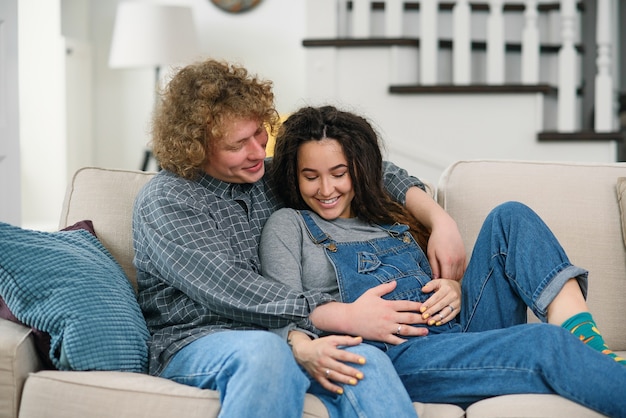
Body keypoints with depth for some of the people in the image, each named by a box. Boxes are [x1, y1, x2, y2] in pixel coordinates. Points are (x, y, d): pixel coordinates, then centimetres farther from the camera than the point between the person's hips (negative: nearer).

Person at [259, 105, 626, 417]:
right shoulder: (288, 226, 11)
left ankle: (587, 339, -27)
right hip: (398, 354, -6)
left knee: (511, 217, -11)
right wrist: (304, 349, -25)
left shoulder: (389, 218, 27)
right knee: (543, 344, -30)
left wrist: (455, 289, 1)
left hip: (461, 327, 6)